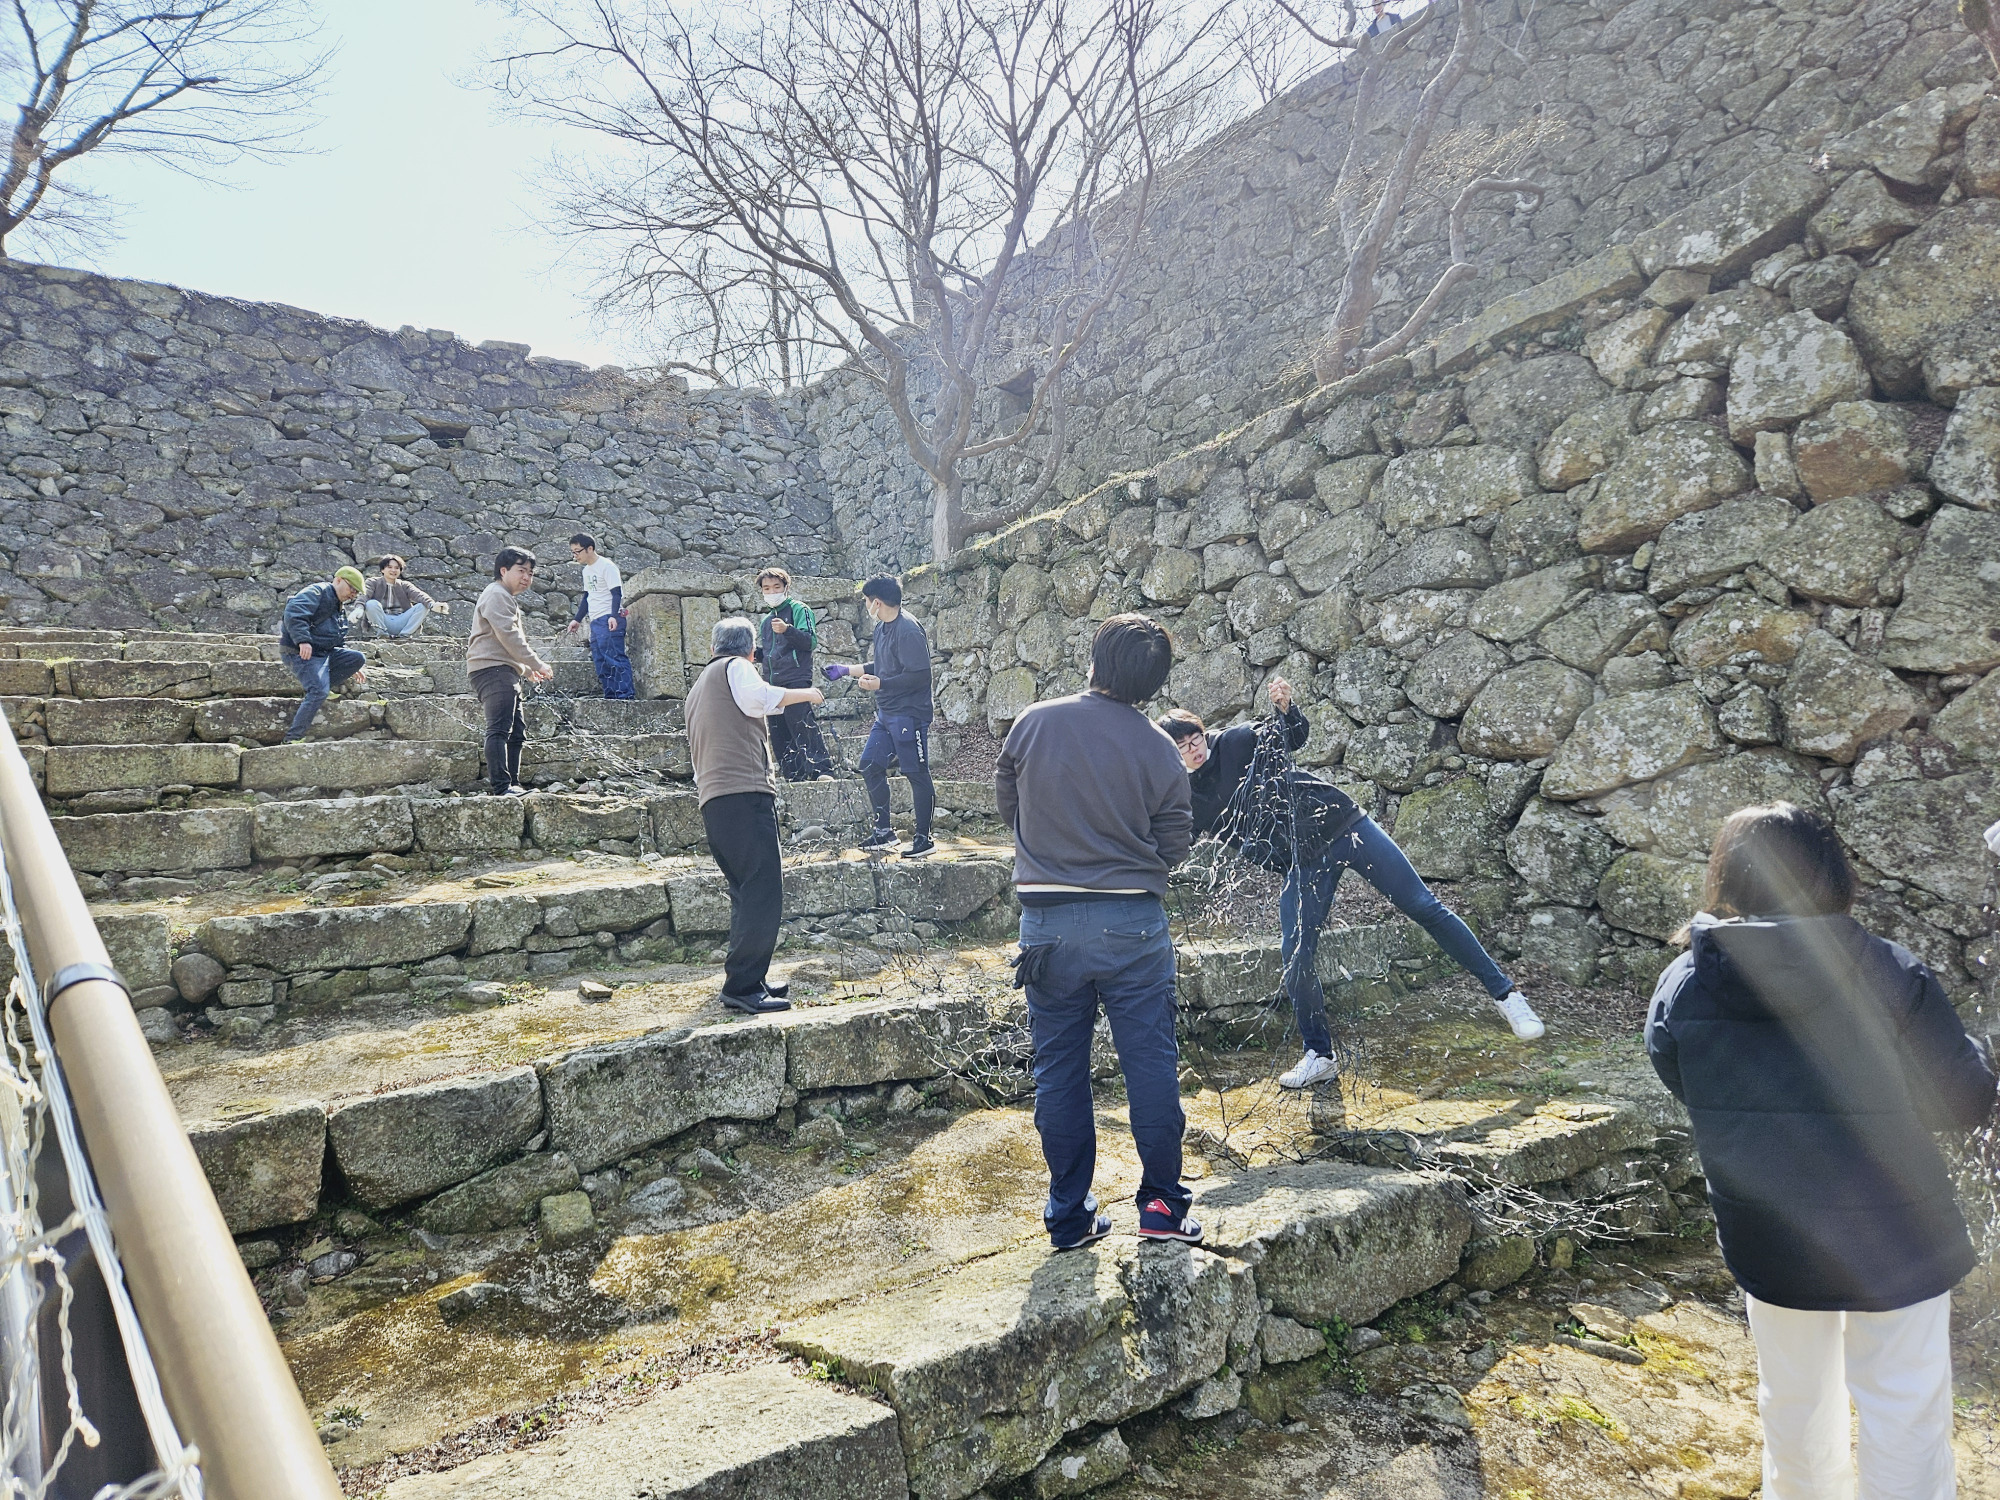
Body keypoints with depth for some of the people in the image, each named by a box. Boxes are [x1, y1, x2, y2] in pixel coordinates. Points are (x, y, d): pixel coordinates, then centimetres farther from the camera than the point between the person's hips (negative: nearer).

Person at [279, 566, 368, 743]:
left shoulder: (340, 609, 24)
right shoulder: (316, 592, -6)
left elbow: (340, 643, 31)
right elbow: (293, 612, -24)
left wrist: (351, 668, 23)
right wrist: (303, 640, -32)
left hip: (325, 653, 9)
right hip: (301, 653, -9)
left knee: (358, 658, -8)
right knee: (319, 690, -24)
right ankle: (292, 739, -20)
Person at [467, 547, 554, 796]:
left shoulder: (507, 599, 28)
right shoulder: (496, 595, -6)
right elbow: (509, 635, -16)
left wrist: (527, 670, 27)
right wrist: (537, 664, -13)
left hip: (505, 672, 11)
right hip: (493, 669, -11)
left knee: (517, 731, 9)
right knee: (499, 729, -17)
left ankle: (513, 784, 11)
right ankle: (501, 787, -24)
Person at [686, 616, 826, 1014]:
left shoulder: (698, 686, 32)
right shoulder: (735, 667, 5)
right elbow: (757, 697, -16)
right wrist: (804, 694, -3)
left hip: (713, 800, 10)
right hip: (743, 791, -10)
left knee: (748, 891, 15)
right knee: (763, 889, -13)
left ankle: (747, 980, 16)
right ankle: (744, 986, -18)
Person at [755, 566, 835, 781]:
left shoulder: (799, 609, 3)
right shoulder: (767, 620, 24)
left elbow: (811, 640, -10)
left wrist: (787, 630, -25)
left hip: (796, 680, -8)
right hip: (773, 683, 8)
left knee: (802, 725, -20)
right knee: (779, 735, 4)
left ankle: (822, 770, -23)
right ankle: (794, 778, 8)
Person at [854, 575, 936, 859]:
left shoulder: (908, 630, -19)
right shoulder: (881, 627, 11)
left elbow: (920, 676, -23)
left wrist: (880, 684, -20)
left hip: (909, 714, -10)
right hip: (886, 714, 10)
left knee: (916, 774, -2)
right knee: (870, 766, 11)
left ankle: (924, 838, 7)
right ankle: (883, 831, 21)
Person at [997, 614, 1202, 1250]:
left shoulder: (1034, 723, -4)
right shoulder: (1157, 748, -5)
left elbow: (1008, 801, 10)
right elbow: (1175, 844, 1)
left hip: (1048, 921, 1)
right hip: (1133, 922, -1)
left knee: (1059, 1070, 10)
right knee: (1152, 1062, 10)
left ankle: (1069, 1217, 18)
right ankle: (1162, 1205, 16)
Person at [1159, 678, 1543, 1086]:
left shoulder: (1235, 742, -5)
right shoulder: (1189, 801, 2)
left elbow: (1295, 735, -13)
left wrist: (1285, 708, -32)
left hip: (1342, 826, -3)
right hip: (1302, 864, 3)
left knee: (1424, 907, -4)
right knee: (1295, 956, -9)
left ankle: (1503, 992, 8)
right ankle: (1319, 1055, 10)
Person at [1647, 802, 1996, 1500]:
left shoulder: (1681, 986, -14)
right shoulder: (1891, 976, -21)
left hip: (1767, 1243, 3)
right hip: (1895, 1241, -2)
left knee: (1796, 1399, 23)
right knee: (1906, 1416, 15)